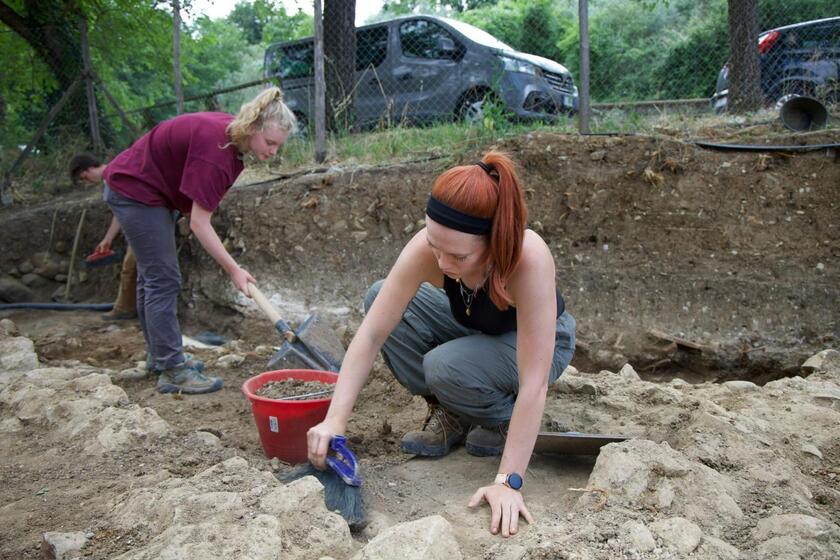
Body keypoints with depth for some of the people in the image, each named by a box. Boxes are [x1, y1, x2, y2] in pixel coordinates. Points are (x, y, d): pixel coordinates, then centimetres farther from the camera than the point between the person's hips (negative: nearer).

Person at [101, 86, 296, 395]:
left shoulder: (231, 132, -6)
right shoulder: (215, 149, -33)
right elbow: (199, 224, -31)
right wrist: (233, 270, -28)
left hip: (154, 190, 10)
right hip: (134, 189, -10)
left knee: (152, 277, 16)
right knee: (163, 280, -11)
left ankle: (161, 356, 28)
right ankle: (172, 371, -6)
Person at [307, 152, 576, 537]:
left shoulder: (529, 259, -41)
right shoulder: (428, 248, -30)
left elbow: (533, 382, -40)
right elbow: (371, 333, -28)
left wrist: (508, 482, -41)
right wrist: (335, 419, -35)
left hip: (536, 342, -4)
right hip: (475, 329, 5)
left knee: (446, 367, -34)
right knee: (378, 299, -16)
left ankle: (508, 420, -1)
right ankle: (451, 414, -1)